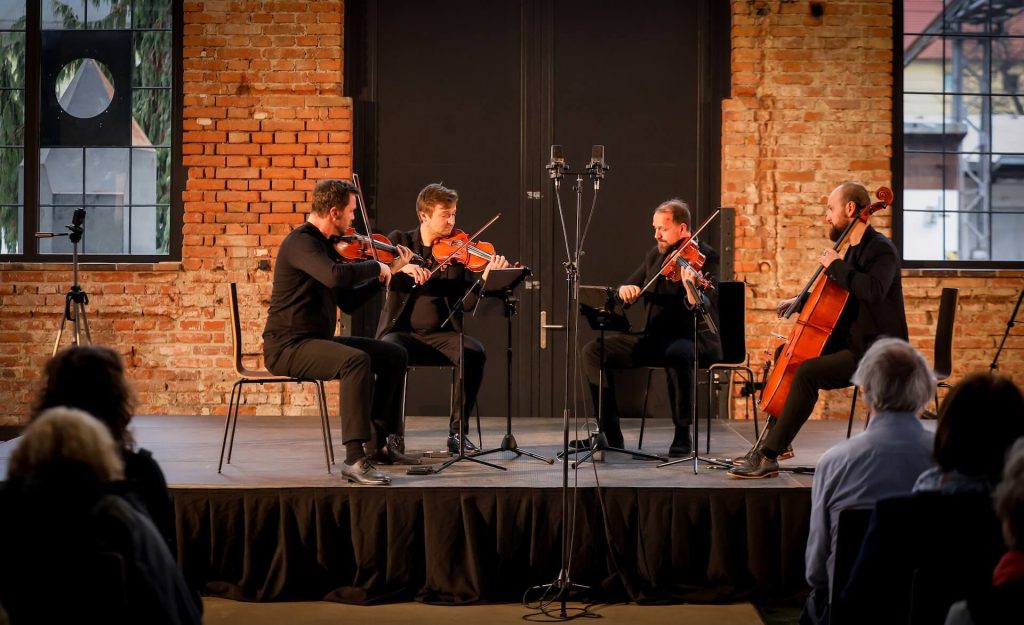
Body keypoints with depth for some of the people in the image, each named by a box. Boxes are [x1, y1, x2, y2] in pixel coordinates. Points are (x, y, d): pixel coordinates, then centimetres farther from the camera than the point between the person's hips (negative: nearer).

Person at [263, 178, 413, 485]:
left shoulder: (325, 245, 14)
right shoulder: (301, 242, -16)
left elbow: (349, 301, 19)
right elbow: (336, 276, -36)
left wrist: (388, 271, 13)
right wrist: (376, 267, -20)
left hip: (317, 341, 10)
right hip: (287, 347, -10)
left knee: (394, 355, 10)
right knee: (357, 361, -34)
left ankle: (379, 442, 15)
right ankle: (355, 459, -36)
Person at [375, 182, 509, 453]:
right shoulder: (400, 241, 7)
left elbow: (467, 303, -3)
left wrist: (486, 275, -20)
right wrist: (402, 267, -27)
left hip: (442, 334, 1)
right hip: (401, 331, -1)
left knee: (475, 352, -29)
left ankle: (457, 431, -16)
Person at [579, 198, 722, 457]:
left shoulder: (705, 256, -9)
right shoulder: (655, 255, 11)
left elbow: (708, 308, -23)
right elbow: (627, 293, 15)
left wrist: (692, 292, -45)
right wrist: (625, 290, -10)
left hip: (696, 339, -7)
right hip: (656, 338, 7)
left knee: (677, 353, -42)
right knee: (594, 351, -9)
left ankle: (682, 434, -25)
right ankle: (610, 433, -5)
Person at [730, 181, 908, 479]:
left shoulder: (881, 249, -14)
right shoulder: (855, 249, 15)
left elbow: (873, 290, -35)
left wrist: (836, 265, -23)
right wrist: (800, 300, 16)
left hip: (875, 352, -11)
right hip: (853, 344, 11)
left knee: (806, 372, -29)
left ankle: (768, 457, -26)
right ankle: (774, 440, 20)